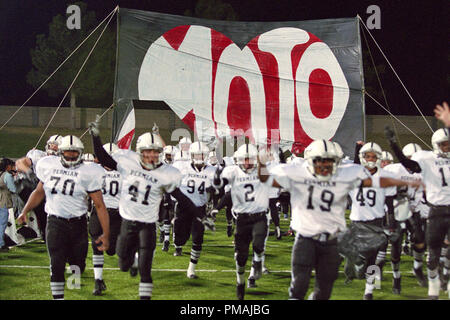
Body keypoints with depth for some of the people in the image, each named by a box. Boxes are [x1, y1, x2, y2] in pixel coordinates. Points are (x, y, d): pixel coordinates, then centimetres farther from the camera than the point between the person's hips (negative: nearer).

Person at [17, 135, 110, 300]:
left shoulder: (88, 173, -5)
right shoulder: (49, 166, 3)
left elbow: (100, 205, -5)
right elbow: (39, 192, 19)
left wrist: (106, 234, -10)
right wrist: (25, 211, 8)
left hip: (78, 223, 0)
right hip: (55, 222, 0)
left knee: (78, 264, 7)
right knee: (57, 265, -10)